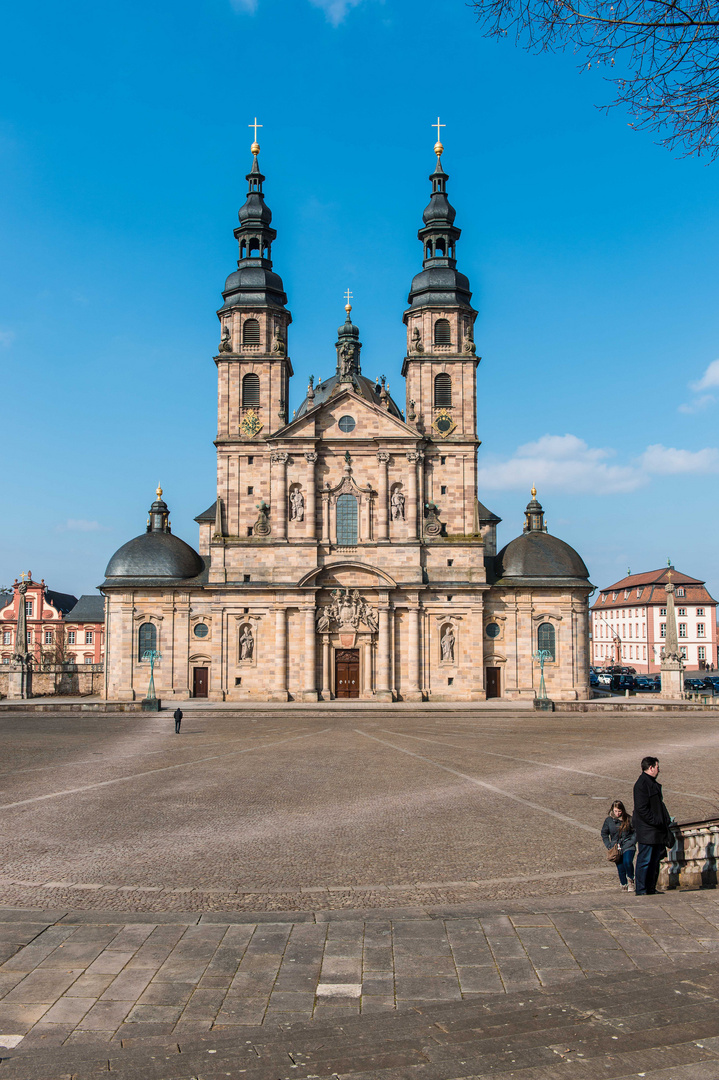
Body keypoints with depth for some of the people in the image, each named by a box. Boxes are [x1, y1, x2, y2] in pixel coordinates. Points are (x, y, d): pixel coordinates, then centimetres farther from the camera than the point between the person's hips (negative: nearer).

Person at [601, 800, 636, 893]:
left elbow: (635, 831, 9)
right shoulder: (608, 820, 2)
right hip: (616, 847, 2)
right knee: (620, 867, 0)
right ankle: (624, 885, 21)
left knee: (627, 862, -24)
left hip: (628, 846, -2)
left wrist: (632, 842, -2)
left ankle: (630, 880, 1)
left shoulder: (628, 819, -1)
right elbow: (604, 834, 12)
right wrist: (609, 846, 3)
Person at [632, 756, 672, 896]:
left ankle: (651, 888, 22)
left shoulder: (653, 783, 17)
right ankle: (641, 890, 2)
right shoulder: (641, 784, -15)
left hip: (657, 831, 10)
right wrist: (656, 821, -20)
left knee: (655, 860, 14)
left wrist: (666, 820, 13)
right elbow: (642, 809, -20)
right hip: (647, 831, -10)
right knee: (645, 860, -4)